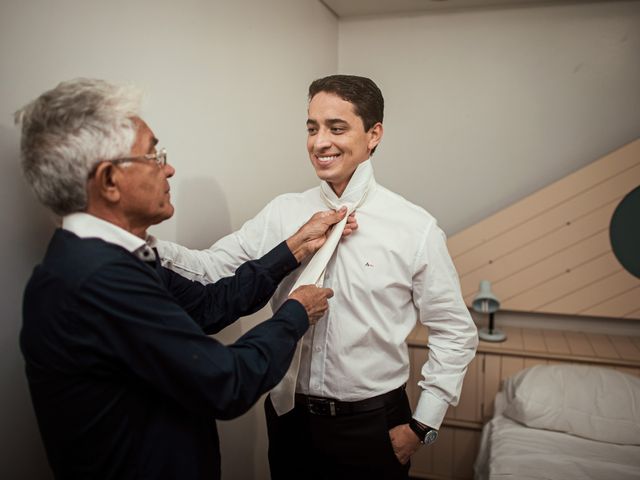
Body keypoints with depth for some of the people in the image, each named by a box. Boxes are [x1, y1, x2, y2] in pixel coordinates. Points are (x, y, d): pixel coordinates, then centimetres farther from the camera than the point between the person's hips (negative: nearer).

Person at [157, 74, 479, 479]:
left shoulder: (415, 228, -11)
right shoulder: (282, 214, -3)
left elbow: (456, 332, -5)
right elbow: (211, 268, -7)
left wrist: (422, 425, -6)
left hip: (372, 423, -2)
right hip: (289, 416, 2)